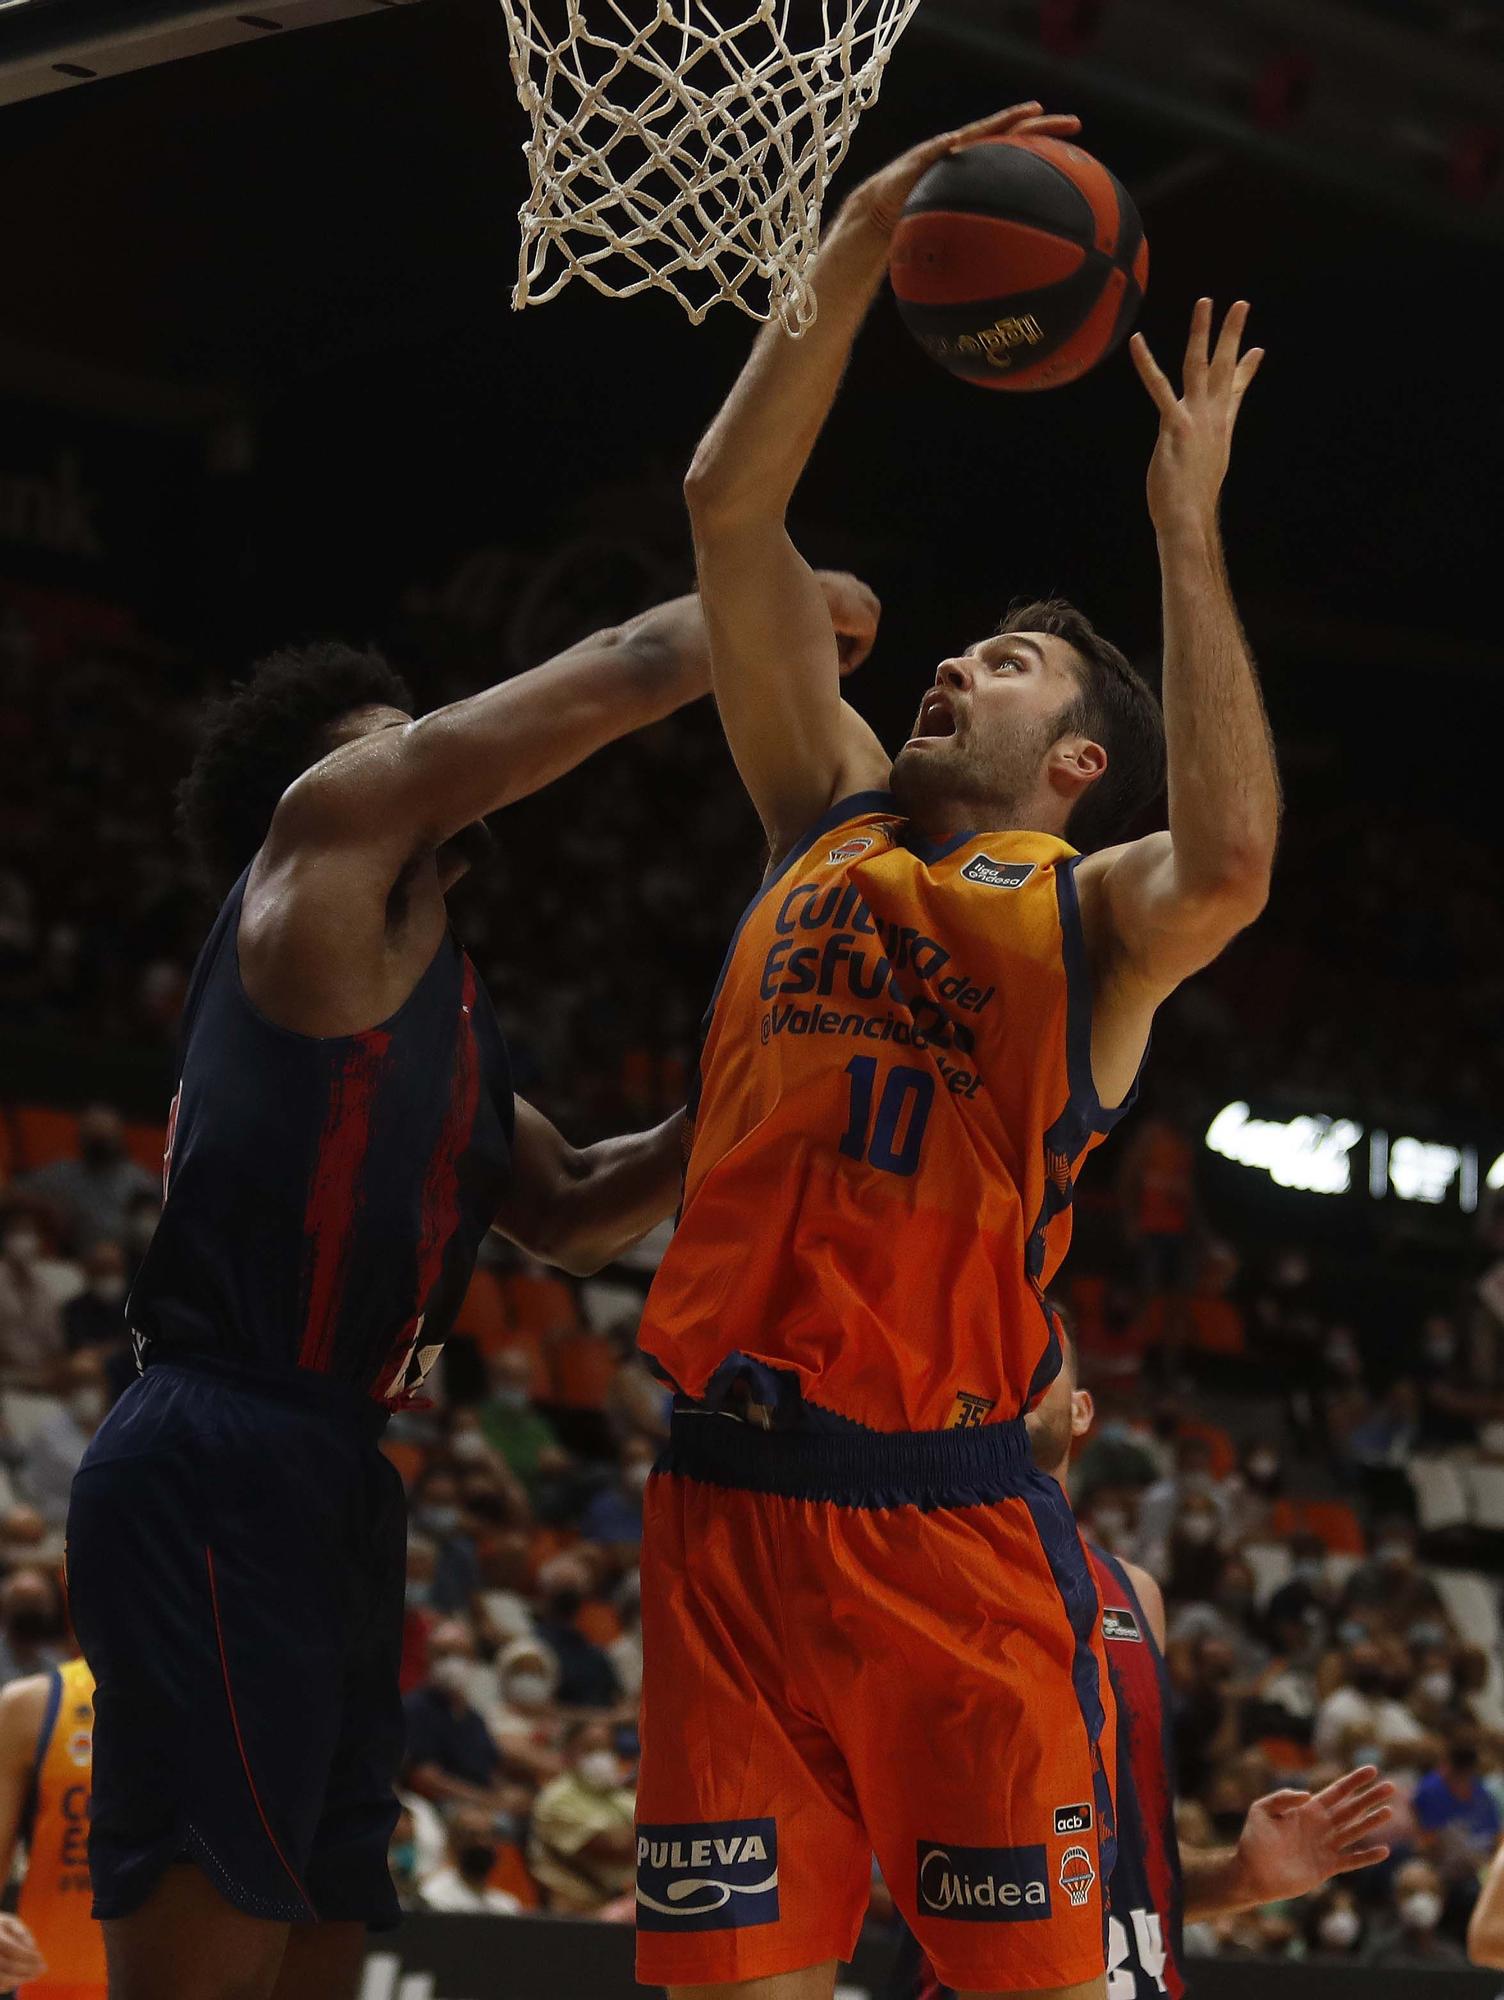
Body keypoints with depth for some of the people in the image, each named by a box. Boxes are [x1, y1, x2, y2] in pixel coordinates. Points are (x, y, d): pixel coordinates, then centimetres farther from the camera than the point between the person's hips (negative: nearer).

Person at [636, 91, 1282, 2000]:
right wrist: (858, 247, 6)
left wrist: (1187, 530, -15)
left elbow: (1228, 861, -22)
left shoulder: (1097, 913, 4)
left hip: (952, 1513, -4)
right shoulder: (831, 821, 16)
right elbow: (729, 507, 11)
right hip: (729, 1501, 4)